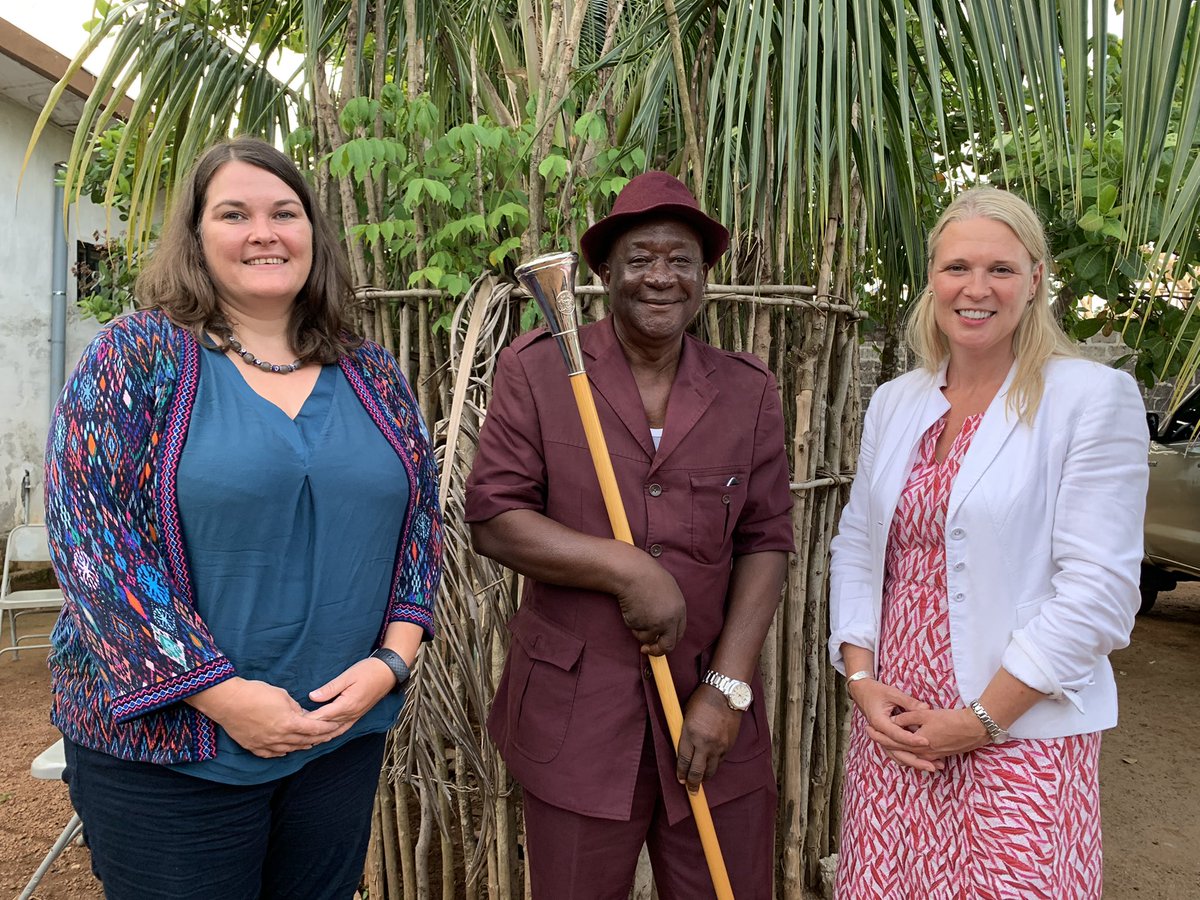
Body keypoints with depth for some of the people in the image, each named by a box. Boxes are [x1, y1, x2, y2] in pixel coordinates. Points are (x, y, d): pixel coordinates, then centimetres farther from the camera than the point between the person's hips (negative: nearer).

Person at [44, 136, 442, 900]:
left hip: (347, 732, 4)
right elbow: (91, 535, -13)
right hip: (170, 746, -4)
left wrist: (389, 660, -7)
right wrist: (220, 694, -17)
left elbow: (421, 519, 7)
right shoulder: (136, 356, -7)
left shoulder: (372, 376, 5)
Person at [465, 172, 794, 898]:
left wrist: (728, 688, -6)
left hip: (713, 710, 2)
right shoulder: (537, 370, -3)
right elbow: (493, 518, -7)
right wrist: (627, 569, -15)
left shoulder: (750, 390, 4)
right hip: (576, 714, -1)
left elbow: (767, 541, 1)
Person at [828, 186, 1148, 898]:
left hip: (1021, 733, -4)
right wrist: (861, 678, -2)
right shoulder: (896, 401, 8)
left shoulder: (1095, 397, -8)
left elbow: (1098, 592, -12)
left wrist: (983, 719, -13)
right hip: (892, 725, 5)